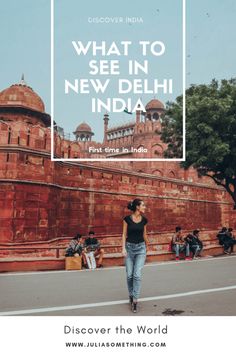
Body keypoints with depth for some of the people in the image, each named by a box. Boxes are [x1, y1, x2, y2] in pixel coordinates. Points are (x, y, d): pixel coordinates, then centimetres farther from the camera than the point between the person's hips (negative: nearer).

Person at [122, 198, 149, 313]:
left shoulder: (144, 220, 1)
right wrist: (123, 248, -11)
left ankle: (135, 300, -5)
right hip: (129, 247, -1)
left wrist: (147, 247, 23)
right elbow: (124, 234, -3)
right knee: (129, 275, 4)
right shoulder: (127, 219, -7)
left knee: (137, 275, -10)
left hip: (141, 248, 1)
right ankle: (131, 295, 27)